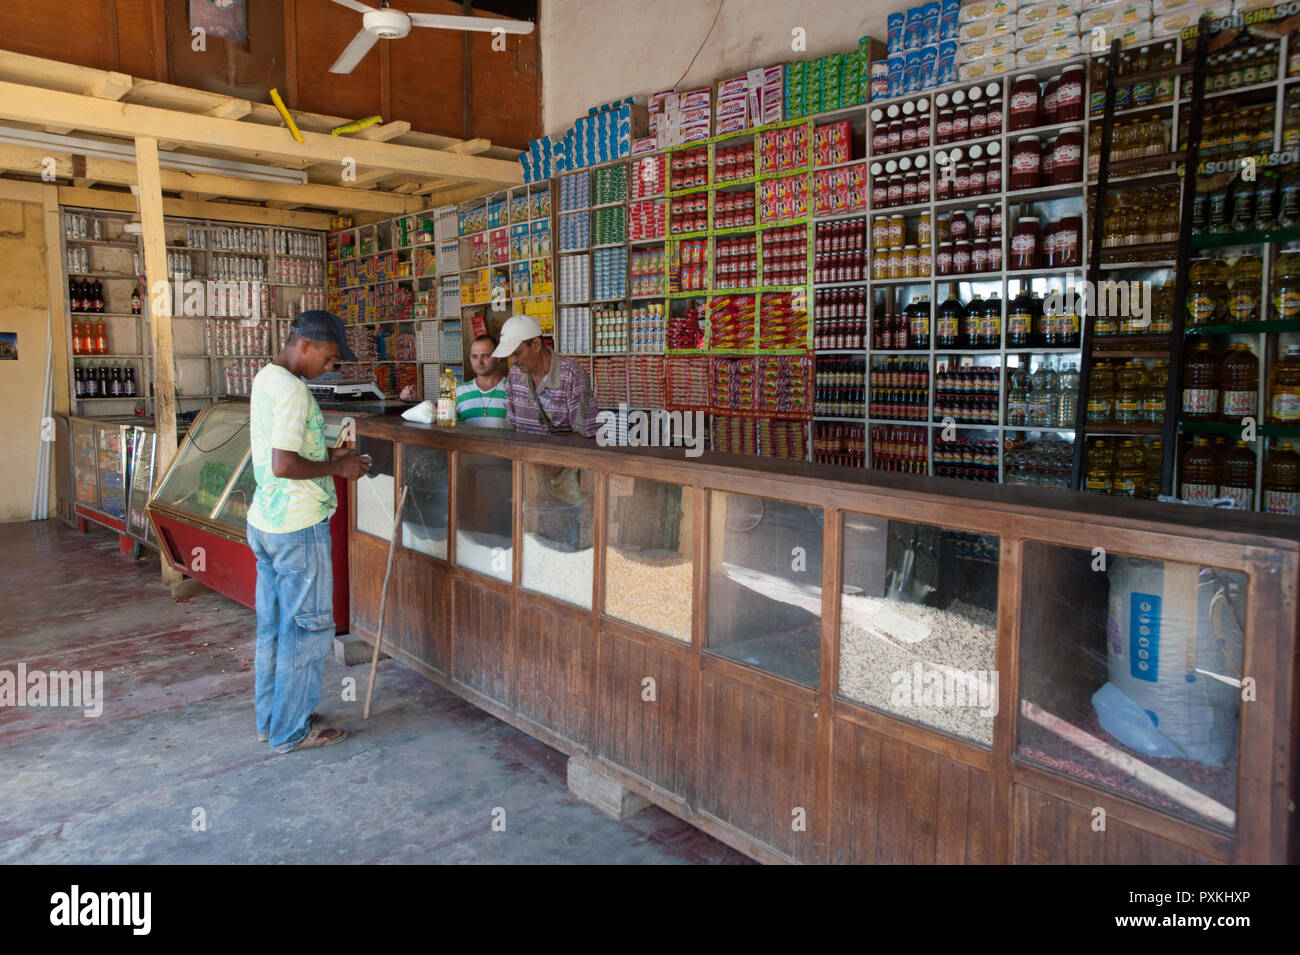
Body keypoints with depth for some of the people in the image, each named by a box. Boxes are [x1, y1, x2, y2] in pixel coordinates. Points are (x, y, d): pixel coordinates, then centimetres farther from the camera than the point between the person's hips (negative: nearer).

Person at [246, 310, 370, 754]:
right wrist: (337, 468, -14)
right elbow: (283, 465, -26)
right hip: (298, 528, -10)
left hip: (264, 522, 10)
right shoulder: (291, 389, -19)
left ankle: (269, 720, 28)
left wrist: (326, 454, 11)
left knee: (272, 626, 17)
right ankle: (291, 731, 12)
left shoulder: (265, 378, 12)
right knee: (308, 628, 2)